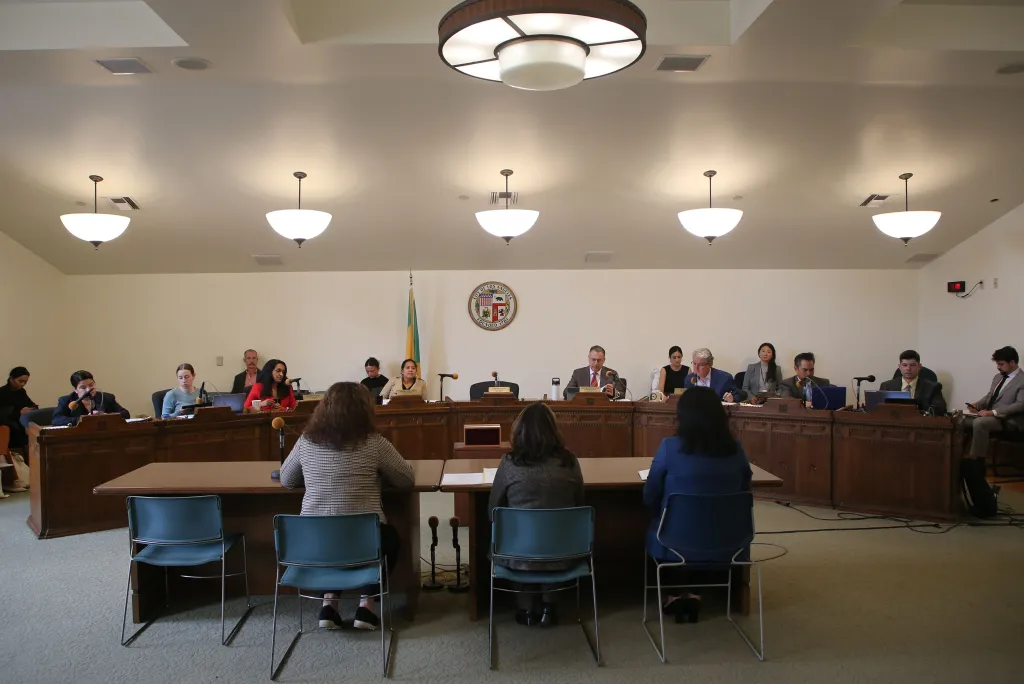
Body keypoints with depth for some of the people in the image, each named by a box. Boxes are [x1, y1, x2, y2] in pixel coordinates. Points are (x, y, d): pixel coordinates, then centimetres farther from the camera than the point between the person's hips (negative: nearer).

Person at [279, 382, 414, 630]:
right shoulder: (373, 443, -10)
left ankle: (329, 602, 22)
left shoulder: (307, 441, 0)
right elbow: (407, 479, 1)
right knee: (389, 537, 31)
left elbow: (286, 480, 14)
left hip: (314, 540, 3)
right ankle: (366, 604, 20)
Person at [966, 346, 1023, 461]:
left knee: (979, 423, -33)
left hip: (1008, 420, -8)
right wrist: (977, 405, 3)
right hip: (989, 415, 8)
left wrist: (993, 412, -26)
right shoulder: (998, 377, 17)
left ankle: (976, 461, -26)